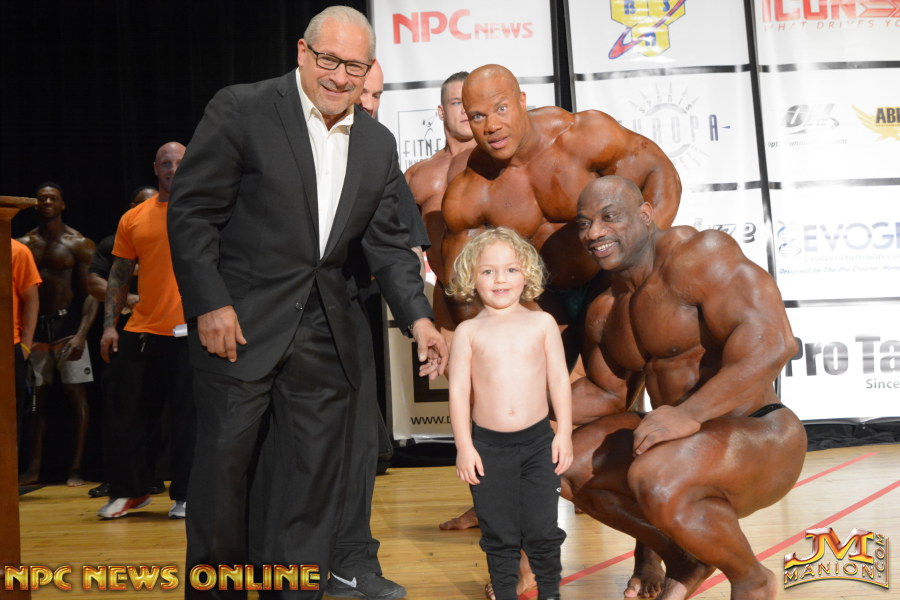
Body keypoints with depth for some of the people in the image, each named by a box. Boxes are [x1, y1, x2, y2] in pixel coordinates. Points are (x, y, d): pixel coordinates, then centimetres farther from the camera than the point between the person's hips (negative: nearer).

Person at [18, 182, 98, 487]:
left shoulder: (78, 244, 0)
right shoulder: (24, 244, 9)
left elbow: (91, 294, -4)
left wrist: (81, 334, -16)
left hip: (67, 325, -3)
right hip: (35, 327, 3)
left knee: (77, 397, -3)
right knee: (36, 399, 5)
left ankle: (75, 468, 1)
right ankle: (34, 467, 9)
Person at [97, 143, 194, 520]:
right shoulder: (133, 219, 11)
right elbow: (119, 277, 13)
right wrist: (109, 325, 4)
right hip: (140, 330, 4)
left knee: (186, 415, 1)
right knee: (122, 410, 6)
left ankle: (184, 496, 14)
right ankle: (130, 491, 22)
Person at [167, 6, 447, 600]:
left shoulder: (379, 144, 8)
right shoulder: (241, 110, -7)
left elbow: (387, 241, 10)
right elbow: (192, 211, -8)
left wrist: (418, 317, -2)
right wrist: (210, 305, -14)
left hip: (327, 334, 5)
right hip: (240, 326, -4)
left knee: (315, 473, 9)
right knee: (226, 466, 5)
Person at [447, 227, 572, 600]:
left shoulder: (541, 323, 2)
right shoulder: (469, 332, -1)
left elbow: (559, 379, 3)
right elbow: (459, 390, -2)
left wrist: (564, 432, -2)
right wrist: (464, 445, -6)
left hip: (538, 441, 0)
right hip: (488, 445, 0)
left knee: (542, 529, 6)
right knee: (499, 534, 10)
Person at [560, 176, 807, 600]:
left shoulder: (696, 254, -16)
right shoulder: (606, 312, 10)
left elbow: (773, 341, -29)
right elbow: (610, 397, 21)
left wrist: (689, 414, -37)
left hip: (760, 444, -8)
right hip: (685, 445, 9)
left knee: (656, 481, -35)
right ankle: (684, 559, 15)